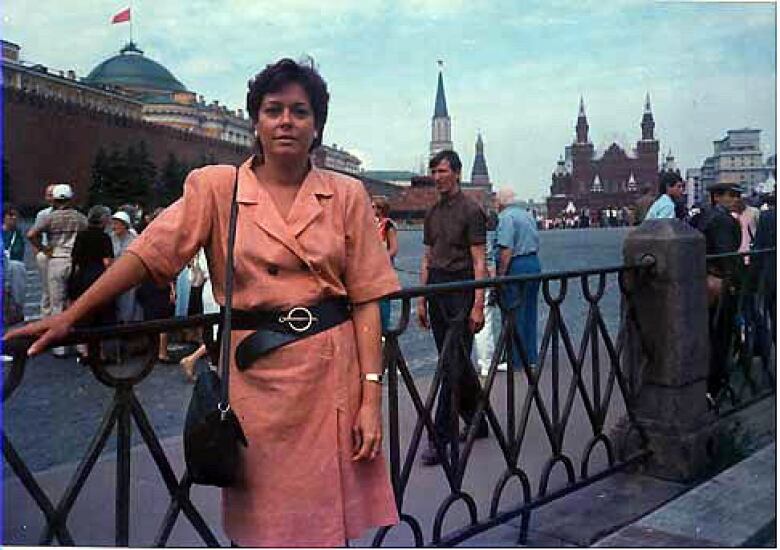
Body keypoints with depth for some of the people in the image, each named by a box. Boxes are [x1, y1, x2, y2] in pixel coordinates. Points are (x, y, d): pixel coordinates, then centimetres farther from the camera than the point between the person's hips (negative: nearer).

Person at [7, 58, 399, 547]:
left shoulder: (348, 195, 3)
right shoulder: (215, 187, 3)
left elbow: (366, 299, 0)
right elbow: (148, 252, -3)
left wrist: (371, 394, -6)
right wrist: (69, 317, -11)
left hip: (332, 374, 1)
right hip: (253, 375, 0)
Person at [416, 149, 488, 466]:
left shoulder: (471, 211, -6)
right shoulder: (432, 214, 14)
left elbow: (479, 263, -10)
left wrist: (478, 305, -16)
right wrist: (421, 300, 12)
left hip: (461, 289, -7)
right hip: (436, 289, 7)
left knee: (453, 364, -7)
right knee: (454, 362, 12)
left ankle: (440, 439, -5)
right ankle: (477, 423, 27)